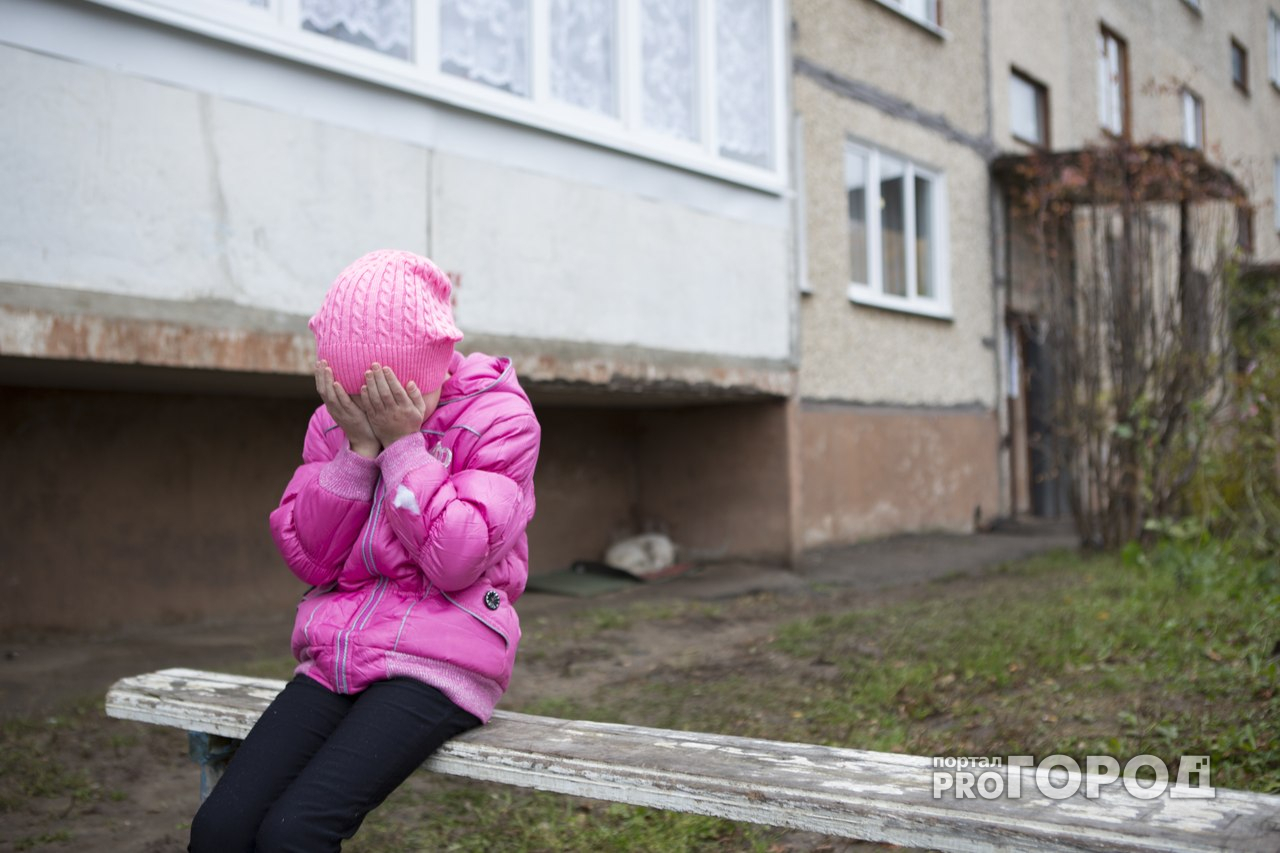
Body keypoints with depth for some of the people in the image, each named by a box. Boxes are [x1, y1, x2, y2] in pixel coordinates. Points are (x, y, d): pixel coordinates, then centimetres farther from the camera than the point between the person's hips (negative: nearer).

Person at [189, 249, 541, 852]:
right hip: (335, 659, 5)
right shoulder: (336, 419, 9)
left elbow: (456, 561, -14)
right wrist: (358, 447, -8)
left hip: (434, 664, -5)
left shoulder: (498, 416, -5)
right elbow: (308, 558, 2)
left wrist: (403, 445, -15)